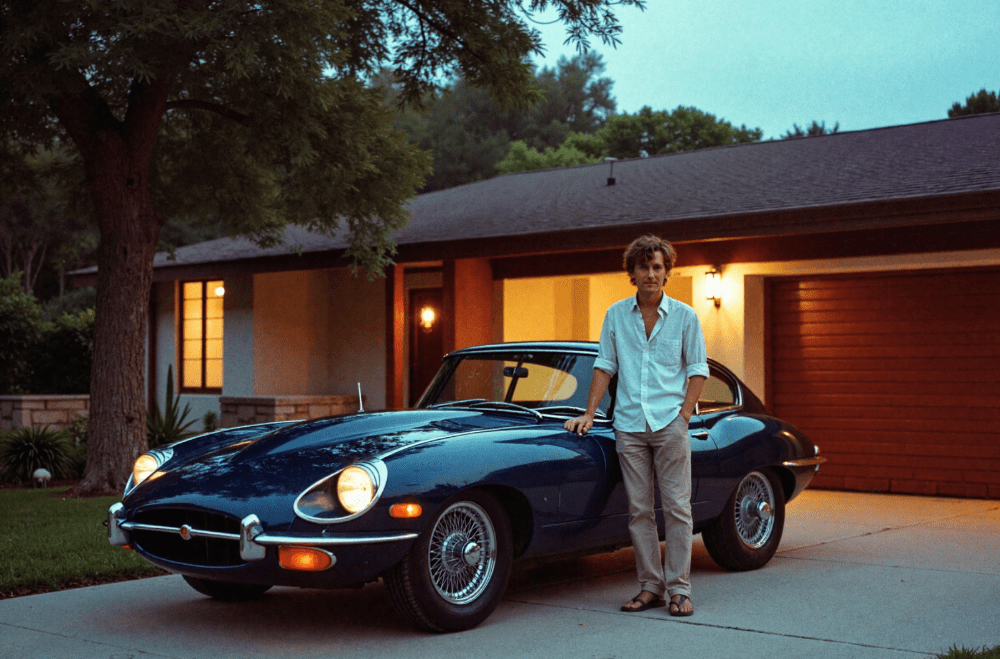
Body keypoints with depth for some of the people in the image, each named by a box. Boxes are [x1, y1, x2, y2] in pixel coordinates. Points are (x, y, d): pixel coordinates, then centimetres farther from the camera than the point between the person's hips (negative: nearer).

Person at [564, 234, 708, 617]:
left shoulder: (684, 316, 3)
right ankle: (650, 587, 11)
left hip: (669, 423, -2)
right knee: (639, 510, 4)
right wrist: (589, 414, 3)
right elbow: (604, 366, 10)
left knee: (676, 507, -3)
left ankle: (679, 589, 4)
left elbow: (698, 370, 4)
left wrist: (683, 417, -6)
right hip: (629, 425, 2)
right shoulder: (616, 315, 8)